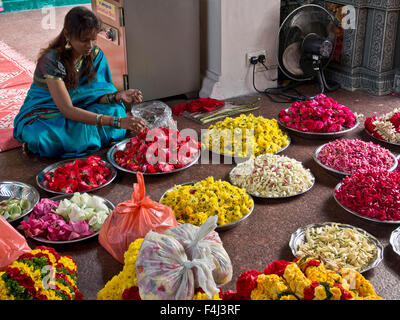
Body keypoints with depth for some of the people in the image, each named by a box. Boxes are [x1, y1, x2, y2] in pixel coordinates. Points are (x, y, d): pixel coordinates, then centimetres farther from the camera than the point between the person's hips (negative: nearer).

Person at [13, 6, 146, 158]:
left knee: (115, 110, -23)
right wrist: (116, 121, -41)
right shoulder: (52, 60, -27)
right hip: (44, 112, -5)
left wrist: (117, 96, -31)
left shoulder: (95, 54, -9)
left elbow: (94, 95, -7)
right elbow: (67, 110, -33)